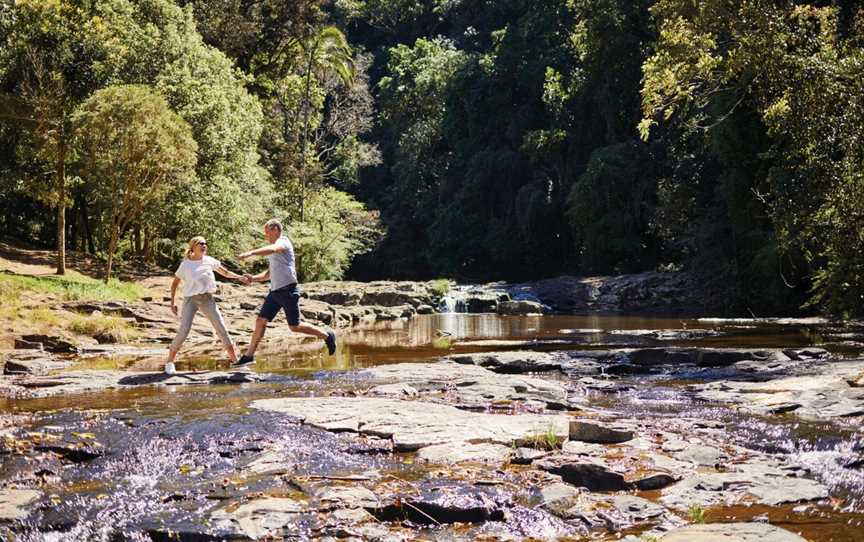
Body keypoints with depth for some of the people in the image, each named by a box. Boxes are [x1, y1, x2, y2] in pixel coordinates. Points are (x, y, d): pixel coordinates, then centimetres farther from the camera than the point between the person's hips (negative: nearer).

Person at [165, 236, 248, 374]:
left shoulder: (209, 261, 3)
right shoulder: (185, 265, -3)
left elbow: (225, 272, 13)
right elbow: (175, 284, 4)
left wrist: (239, 277, -2)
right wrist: (172, 302, -2)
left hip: (207, 298, 3)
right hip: (191, 299, -3)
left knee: (221, 328, -1)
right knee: (183, 331, -14)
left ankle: (235, 359, 7)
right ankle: (170, 362, -3)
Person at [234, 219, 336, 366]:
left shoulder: (283, 242, -7)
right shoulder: (274, 250, 21)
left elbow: (271, 249, -32)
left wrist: (250, 253, -46)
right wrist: (253, 278, 13)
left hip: (287, 290, -9)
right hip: (275, 291, 9)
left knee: (294, 326, -4)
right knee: (260, 320, 1)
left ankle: (327, 336, 13)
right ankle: (249, 355, 4)